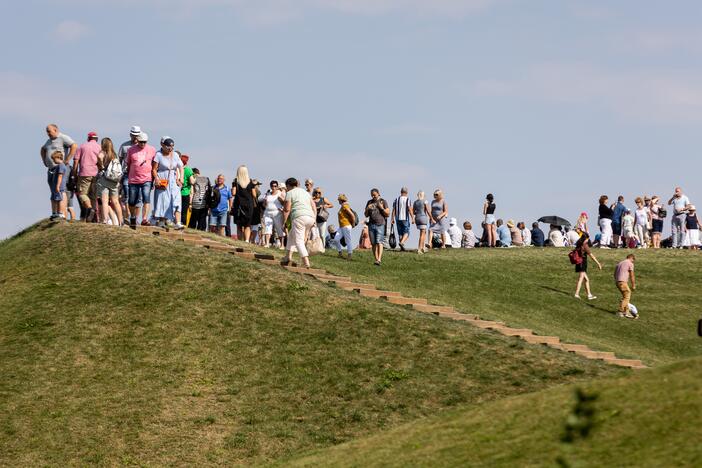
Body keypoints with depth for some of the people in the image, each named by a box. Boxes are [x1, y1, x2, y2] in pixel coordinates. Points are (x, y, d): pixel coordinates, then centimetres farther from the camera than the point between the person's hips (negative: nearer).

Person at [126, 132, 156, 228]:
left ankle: (144, 219, -23)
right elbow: (128, 165, 13)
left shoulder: (152, 150, 6)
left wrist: (154, 178, 9)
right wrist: (128, 177, 12)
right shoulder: (131, 150, 5)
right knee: (132, 201, 8)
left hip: (147, 180, -1)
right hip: (133, 180, 1)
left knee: (146, 199, -18)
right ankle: (132, 218, 29)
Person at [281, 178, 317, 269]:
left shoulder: (289, 193, 5)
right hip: (310, 217, 7)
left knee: (298, 240, -9)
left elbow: (287, 209, -3)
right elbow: (314, 207, 18)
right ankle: (288, 257, 22)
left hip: (299, 217, -7)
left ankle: (306, 263, -22)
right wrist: (314, 220, 15)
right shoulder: (306, 193, 25)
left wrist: (284, 222, 2)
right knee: (291, 236, 23)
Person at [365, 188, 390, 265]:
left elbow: (388, 214, 2)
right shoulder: (369, 202, 14)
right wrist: (367, 209, -4)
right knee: (373, 244, 1)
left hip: (380, 225, -4)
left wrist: (381, 208, -13)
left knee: (379, 242, -16)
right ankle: (376, 259, 6)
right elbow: (366, 215, 17)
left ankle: (379, 260, -25)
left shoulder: (383, 202, 3)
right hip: (371, 225, 4)